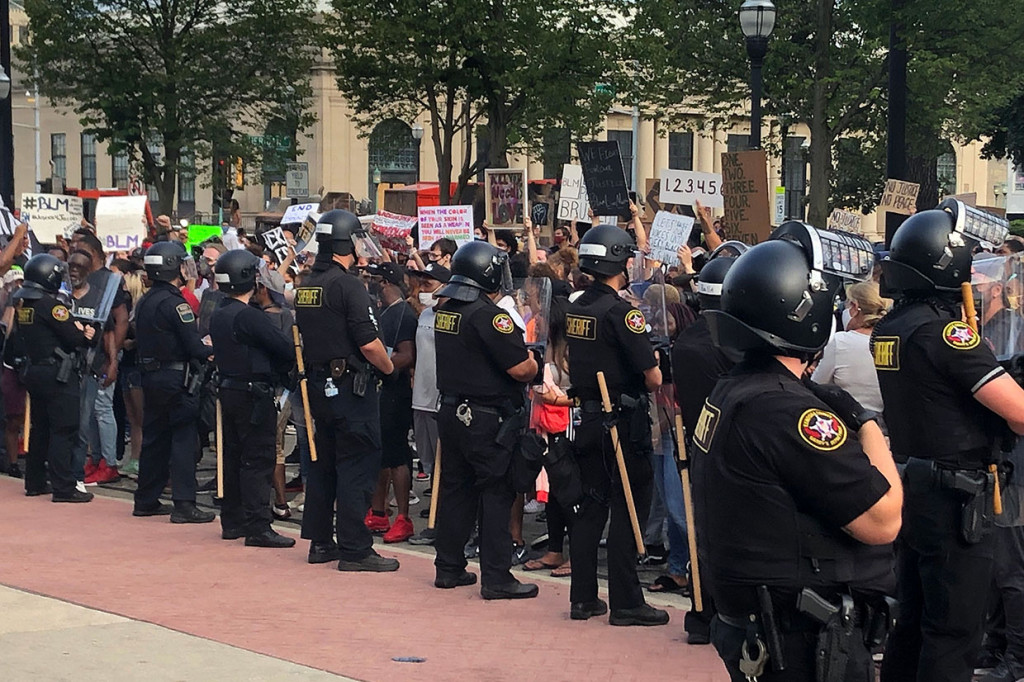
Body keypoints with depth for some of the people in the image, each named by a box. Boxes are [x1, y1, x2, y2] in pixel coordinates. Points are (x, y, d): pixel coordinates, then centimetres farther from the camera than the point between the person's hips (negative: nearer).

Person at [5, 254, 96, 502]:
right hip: (57, 374, -9)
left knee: (40, 428, 17)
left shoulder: (22, 303, 9)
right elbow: (74, 337, -19)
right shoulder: (50, 304, -17)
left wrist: (77, 330, 6)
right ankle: (63, 487, -8)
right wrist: (86, 334, 4)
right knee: (63, 430, -6)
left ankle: (34, 482, 23)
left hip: (32, 372, 9)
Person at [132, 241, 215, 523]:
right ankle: (183, 504, -8)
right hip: (177, 379, -9)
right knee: (184, 439, -6)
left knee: (154, 437, 14)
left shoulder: (144, 301, 12)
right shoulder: (174, 302, -16)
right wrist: (211, 350, 2)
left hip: (151, 377, 9)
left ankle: (146, 500, 20)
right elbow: (194, 347, -19)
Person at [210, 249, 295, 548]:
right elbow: (285, 347, -19)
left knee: (233, 456, 15)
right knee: (258, 460, -7)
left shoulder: (218, 315, 9)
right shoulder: (248, 316, -19)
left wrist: (270, 366, 6)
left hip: (227, 390, 9)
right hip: (254, 394, -9)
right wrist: (280, 367, 2)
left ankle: (232, 521, 22)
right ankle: (257, 527, -8)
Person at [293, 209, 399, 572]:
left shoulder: (306, 286, 9)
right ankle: (354, 549, -3)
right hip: (351, 386, -8)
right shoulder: (348, 284, -17)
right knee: (357, 465, -4)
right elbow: (369, 342, -20)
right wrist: (388, 367, -3)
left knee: (324, 461, 15)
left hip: (319, 385, 8)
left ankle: (320, 542, 21)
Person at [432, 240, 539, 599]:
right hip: (488, 420, -8)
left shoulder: (444, 311, 8)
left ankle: (448, 568, 22)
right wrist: (534, 364, 0)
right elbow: (521, 369, -22)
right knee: (496, 494, -2)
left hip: (451, 412, 8)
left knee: (455, 488, 15)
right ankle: (496, 578, -1)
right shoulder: (488, 315, -19)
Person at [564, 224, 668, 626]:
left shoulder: (575, 309, 7)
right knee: (628, 510, 0)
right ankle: (625, 603, 3)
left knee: (592, 506, 13)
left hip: (589, 420, 8)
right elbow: (653, 378, -17)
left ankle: (583, 597, 17)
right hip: (624, 422, -7)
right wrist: (651, 371, 3)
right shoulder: (621, 312, -17)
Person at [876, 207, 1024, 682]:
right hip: (953, 498, -9)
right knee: (953, 633, -2)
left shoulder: (886, 329, 6)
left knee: (913, 619, 19)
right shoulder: (944, 329, -20)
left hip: (909, 484, 9)